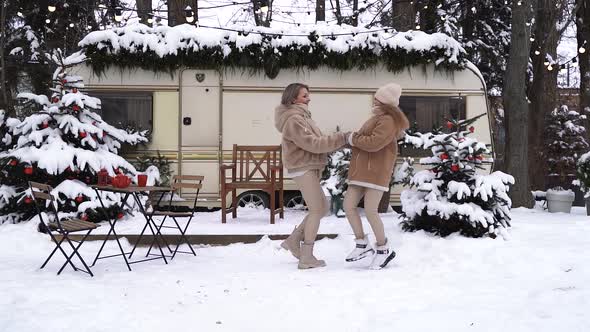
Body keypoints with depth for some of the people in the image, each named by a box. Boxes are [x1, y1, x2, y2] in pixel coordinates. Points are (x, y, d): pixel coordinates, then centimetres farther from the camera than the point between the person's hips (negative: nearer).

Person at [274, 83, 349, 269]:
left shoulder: (301, 117, 17)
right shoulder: (293, 120, -16)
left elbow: (315, 141, 15)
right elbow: (314, 144, -21)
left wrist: (340, 142, 4)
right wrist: (342, 138, -19)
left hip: (308, 168, 10)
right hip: (303, 169, -10)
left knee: (322, 208, 13)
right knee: (317, 210, -6)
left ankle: (293, 240, 18)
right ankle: (307, 258, -1)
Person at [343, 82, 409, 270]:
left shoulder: (388, 121, -12)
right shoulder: (377, 118, 22)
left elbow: (374, 143, -23)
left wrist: (354, 139, -9)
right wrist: (355, 139, 4)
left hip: (376, 172, -10)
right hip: (361, 170, 10)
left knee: (370, 210, -10)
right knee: (348, 206, 3)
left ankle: (383, 249, 7)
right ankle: (363, 245, 14)